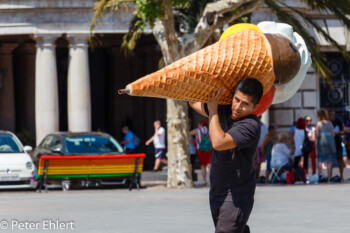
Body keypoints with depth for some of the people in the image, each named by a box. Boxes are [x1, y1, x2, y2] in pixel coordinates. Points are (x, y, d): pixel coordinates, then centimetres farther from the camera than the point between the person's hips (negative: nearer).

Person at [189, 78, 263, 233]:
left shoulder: (250, 126, -21)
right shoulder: (224, 112, 4)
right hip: (217, 194, 9)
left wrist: (213, 109, -20)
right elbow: (194, 103, 20)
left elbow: (218, 143, -31)